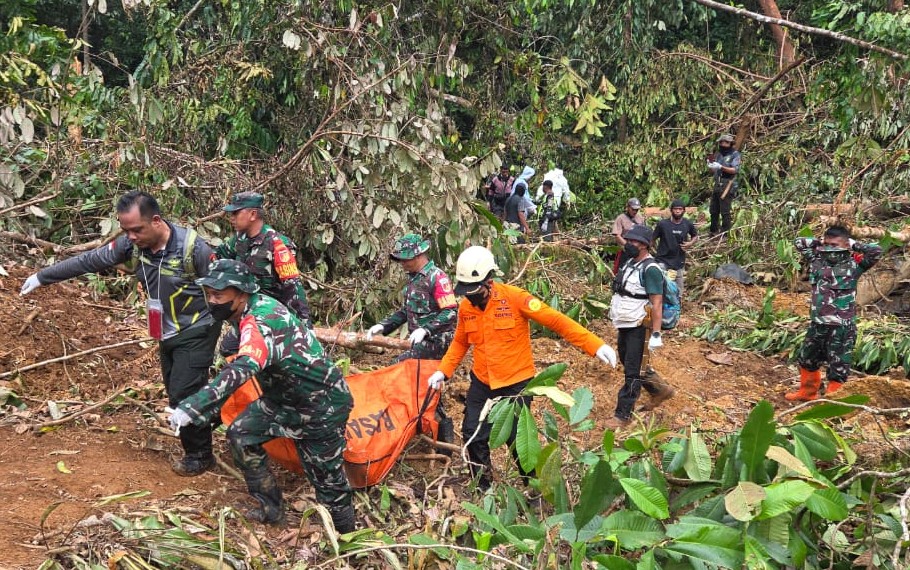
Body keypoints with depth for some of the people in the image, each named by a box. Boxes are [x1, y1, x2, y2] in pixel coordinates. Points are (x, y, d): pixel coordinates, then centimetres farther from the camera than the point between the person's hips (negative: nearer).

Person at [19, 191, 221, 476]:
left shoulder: (192, 247, -26)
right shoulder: (131, 244, -10)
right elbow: (89, 261, 1)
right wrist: (42, 276, 9)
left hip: (196, 332, -7)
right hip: (167, 334, 7)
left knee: (185, 394, -8)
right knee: (177, 395, 12)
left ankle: (200, 456, 9)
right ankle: (194, 449, 29)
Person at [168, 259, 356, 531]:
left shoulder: (261, 322, -31)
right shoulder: (258, 304, -5)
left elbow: (241, 370, -48)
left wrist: (190, 408, -54)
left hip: (322, 406, -9)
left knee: (326, 477, 0)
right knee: (241, 435, 4)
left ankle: (346, 535, 21)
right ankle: (271, 508, 17)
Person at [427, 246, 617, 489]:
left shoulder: (514, 298, -19)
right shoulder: (465, 307, -3)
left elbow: (556, 320, -21)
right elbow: (460, 343, 13)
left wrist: (594, 345, -26)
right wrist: (443, 370, 2)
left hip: (516, 384, -5)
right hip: (481, 383, 5)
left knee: (518, 440, 2)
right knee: (473, 436, 10)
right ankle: (483, 488, 31)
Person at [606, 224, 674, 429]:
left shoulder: (650, 269, -17)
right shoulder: (629, 263, 10)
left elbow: (657, 304, -20)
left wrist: (656, 334, -23)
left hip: (639, 328, -9)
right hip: (624, 325, 10)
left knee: (632, 372, -2)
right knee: (627, 363, 21)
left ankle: (623, 414, 5)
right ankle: (659, 390, 38)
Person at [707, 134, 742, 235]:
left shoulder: (735, 154, -3)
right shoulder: (719, 154, 18)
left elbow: (735, 170, -15)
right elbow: (713, 170, 20)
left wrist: (720, 167, -24)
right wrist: (710, 166, -3)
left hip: (727, 186, -7)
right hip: (717, 185, 7)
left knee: (725, 212, -8)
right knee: (713, 211, 12)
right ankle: (713, 232, 22)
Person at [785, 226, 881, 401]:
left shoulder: (853, 265, -8)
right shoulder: (817, 260, 5)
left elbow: (876, 251, -20)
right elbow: (799, 242, 15)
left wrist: (853, 245, -8)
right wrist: (820, 242, 6)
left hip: (842, 327, -6)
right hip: (817, 324, 6)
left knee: (838, 369, -1)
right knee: (807, 360, 25)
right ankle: (808, 392, 47)